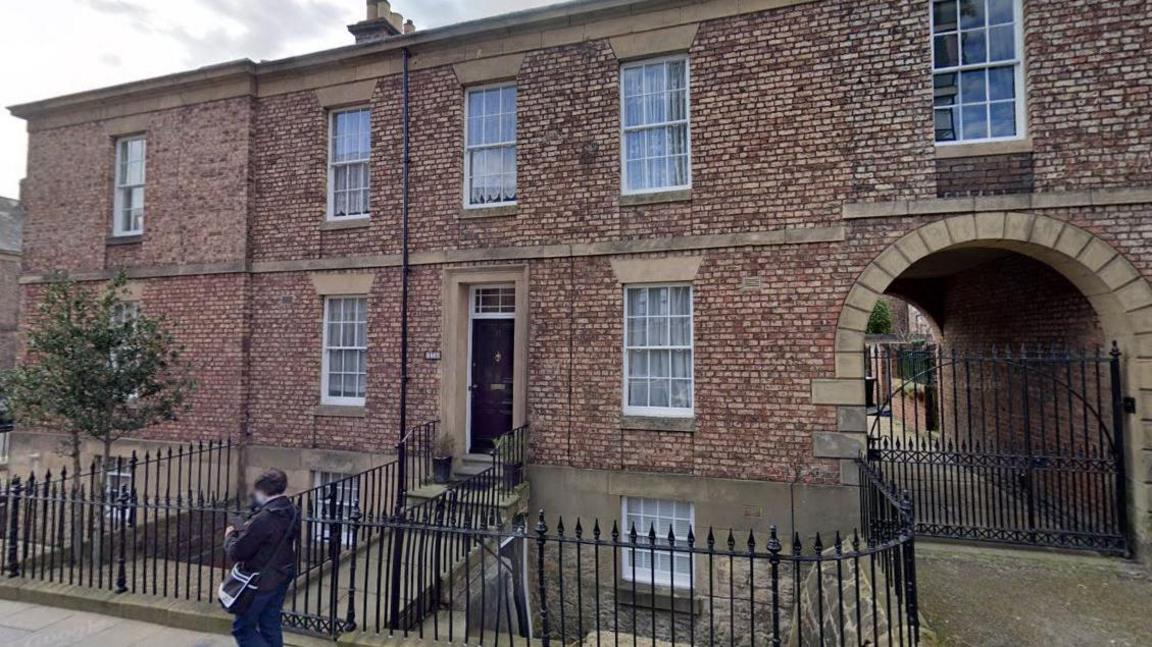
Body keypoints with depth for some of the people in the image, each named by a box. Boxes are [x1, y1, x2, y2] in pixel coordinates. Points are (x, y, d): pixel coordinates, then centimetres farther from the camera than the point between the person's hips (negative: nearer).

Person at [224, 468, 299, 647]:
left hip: (261, 582, -8)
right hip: (282, 578, 8)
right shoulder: (292, 513, 1)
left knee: (243, 628, 8)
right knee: (271, 626, 19)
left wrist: (230, 535, 0)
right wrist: (245, 531, 7)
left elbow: (236, 552, -19)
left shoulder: (264, 518, -25)